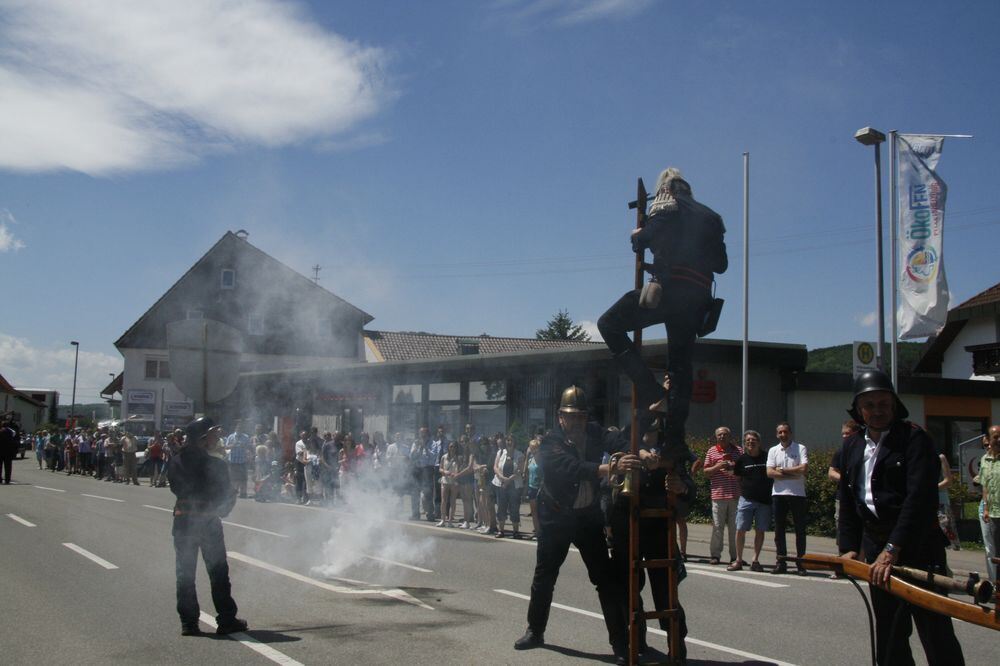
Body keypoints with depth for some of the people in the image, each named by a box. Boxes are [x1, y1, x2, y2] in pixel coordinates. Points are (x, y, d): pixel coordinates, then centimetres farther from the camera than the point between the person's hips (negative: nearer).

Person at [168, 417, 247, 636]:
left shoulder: (176, 462, -4)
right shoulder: (215, 465, -17)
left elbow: (175, 488, 7)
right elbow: (227, 495, -11)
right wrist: (220, 510, 8)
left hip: (183, 521, 4)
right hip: (209, 523, -3)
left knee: (185, 573, 11)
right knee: (218, 573, 8)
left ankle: (188, 622, 12)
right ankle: (226, 620, 12)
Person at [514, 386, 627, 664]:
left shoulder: (595, 434, -1)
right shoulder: (551, 442, -16)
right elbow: (573, 468, -32)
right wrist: (607, 468, -46)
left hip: (589, 516, 2)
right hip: (556, 517, -2)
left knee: (606, 578, -2)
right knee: (544, 576, 11)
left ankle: (621, 643, 5)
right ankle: (535, 631, 31)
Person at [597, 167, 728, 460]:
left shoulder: (668, 208, 5)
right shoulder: (710, 217, 22)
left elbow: (643, 240, -5)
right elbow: (721, 264, 22)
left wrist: (637, 236, 17)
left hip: (669, 289, -7)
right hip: (699, 299, 7)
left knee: (609, 324, 1)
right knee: (680, 366, 12)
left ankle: (651, 392, -10)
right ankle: (675, 441, 8)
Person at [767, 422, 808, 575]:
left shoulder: (800, 449, 1)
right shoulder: (773, 451, 9)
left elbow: (803, 468, -14)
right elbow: (770, 472, -2)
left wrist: (782, 470, -6)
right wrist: (793, 475, -9)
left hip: (797, 494, -3)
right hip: (778, 494, 3)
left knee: (800, 529, 1)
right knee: (779, 529, 5)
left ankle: (801, 563, 7)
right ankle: (781, 562, 12)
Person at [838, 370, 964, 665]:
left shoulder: (914, 438, -7)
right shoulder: (851, 446, 13)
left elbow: (920, 498, -18)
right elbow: (847, 502, 17)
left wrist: (893, 548, -24)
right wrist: (848, 547, 5)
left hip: (917, 547, -6)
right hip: (877, 550, 6)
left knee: (936, 633, -8)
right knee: (889, 635, 12)